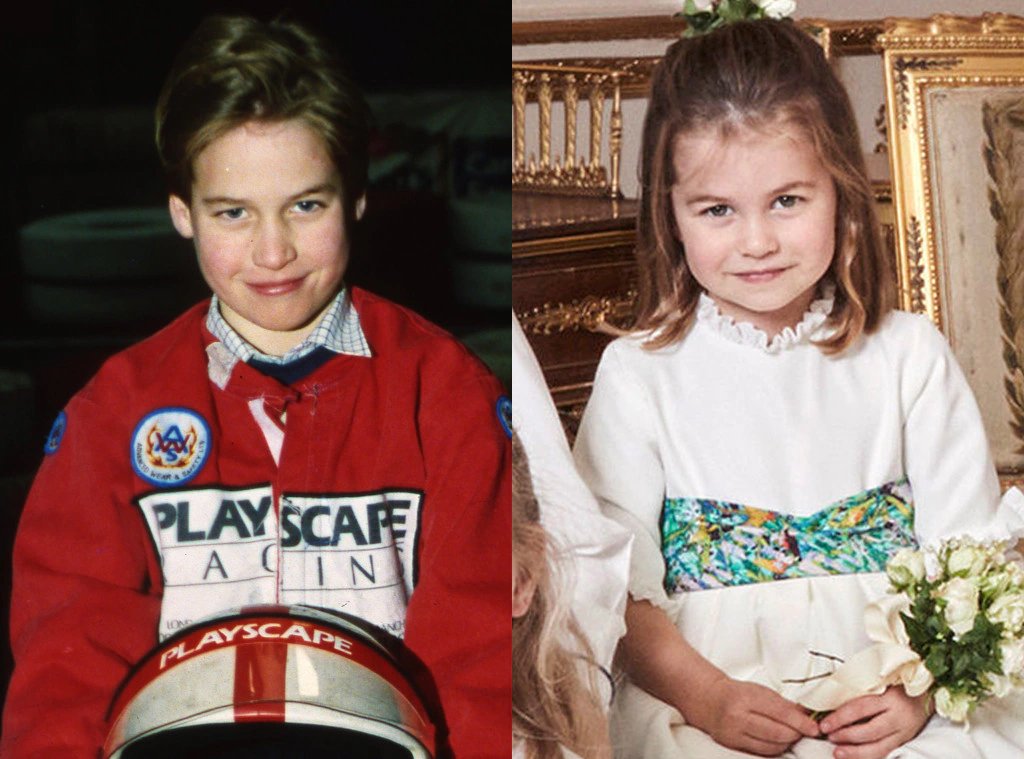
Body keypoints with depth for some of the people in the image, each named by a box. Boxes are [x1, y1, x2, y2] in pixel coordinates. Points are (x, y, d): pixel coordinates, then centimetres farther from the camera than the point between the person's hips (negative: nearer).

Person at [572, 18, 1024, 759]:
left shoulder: (909, 356, 8)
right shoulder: (638, 374, 4)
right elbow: (617, 586, -1)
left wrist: (918, 690, -14)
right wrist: (708, 697, -16)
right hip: (705, 686, -1)